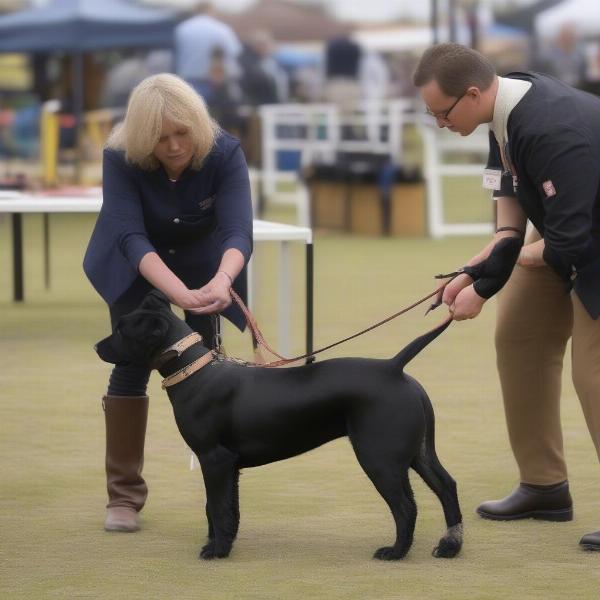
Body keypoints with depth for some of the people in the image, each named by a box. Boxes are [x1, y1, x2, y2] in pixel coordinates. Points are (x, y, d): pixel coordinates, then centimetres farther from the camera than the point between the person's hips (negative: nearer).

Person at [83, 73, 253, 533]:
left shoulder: (224, 153, -30)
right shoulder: (121, 158, -32)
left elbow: (239, 229, -39)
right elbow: (131, 235, -40)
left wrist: (223, 280, -61)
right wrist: (178, 292, -56)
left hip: (204, 264, 1)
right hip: (137, 267, 0)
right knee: (132, 366, -5)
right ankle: (124, 495, 1)